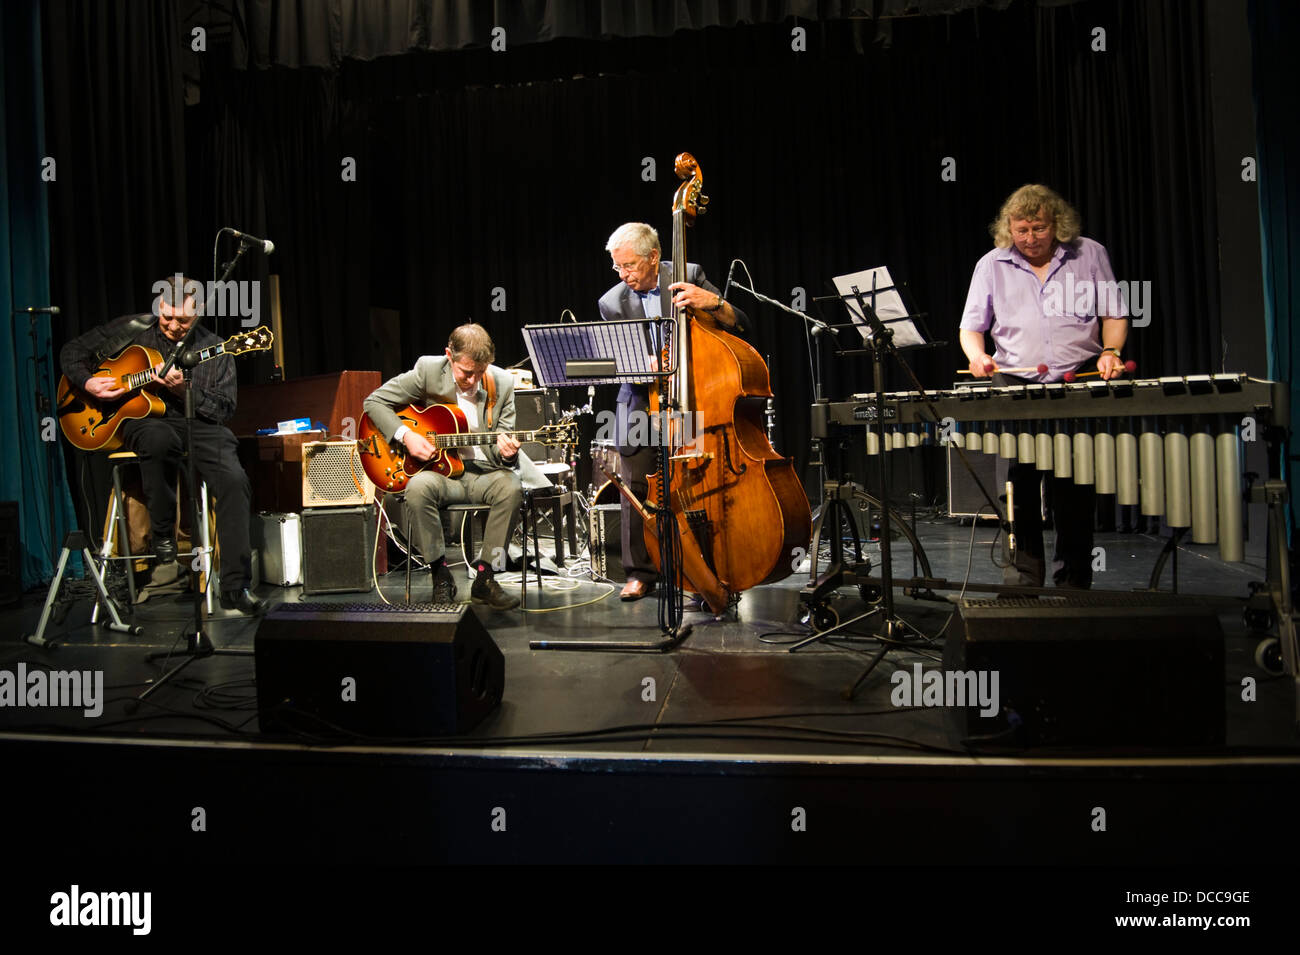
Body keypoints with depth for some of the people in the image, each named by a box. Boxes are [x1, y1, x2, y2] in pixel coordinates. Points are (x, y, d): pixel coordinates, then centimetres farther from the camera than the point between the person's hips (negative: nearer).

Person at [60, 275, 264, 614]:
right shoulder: (132, 329, 6)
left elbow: (224, 409, 0)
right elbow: (72, 351, 16)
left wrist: (184, 390, -15)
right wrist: (88, 382, -3)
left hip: (200, 423, 1)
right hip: (143, 420, 0)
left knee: (234, 481, -27)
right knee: (159, 439, -40)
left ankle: (235, 588, -24)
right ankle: (163, 543, -23)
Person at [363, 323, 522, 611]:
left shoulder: (502, 382, 0)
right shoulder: (428, 370, -6)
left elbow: (503, 436, 5)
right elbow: (374, 401, 0)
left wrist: (505, 450, -20)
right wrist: (405, 435, -15)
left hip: (483, 471, 1)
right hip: (439, 470, -1)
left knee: (511, 487, -31)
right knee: (418, 487, -34)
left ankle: (484, 578, -16)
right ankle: (440, 574, -15)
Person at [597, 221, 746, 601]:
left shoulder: (688, 276, -1)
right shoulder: (612, 303, 1)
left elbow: (738, 323, -3)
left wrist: (712, 302, -23)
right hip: (641, 401, 1)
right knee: (635, 485, -5)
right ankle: (641, 573, 10)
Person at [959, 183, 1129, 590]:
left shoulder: (1090, 255, 7)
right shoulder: (992, 266, 7)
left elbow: (1114, 313, 11)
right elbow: (971, 327, 10)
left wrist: (1110, 351, -7)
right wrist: (978, 355, -11)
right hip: (1015, 385, 0)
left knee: (1076, 490, 3)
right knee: (1017, 487, -4)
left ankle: (1073, 585, 14)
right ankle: (1022, 583, 5)